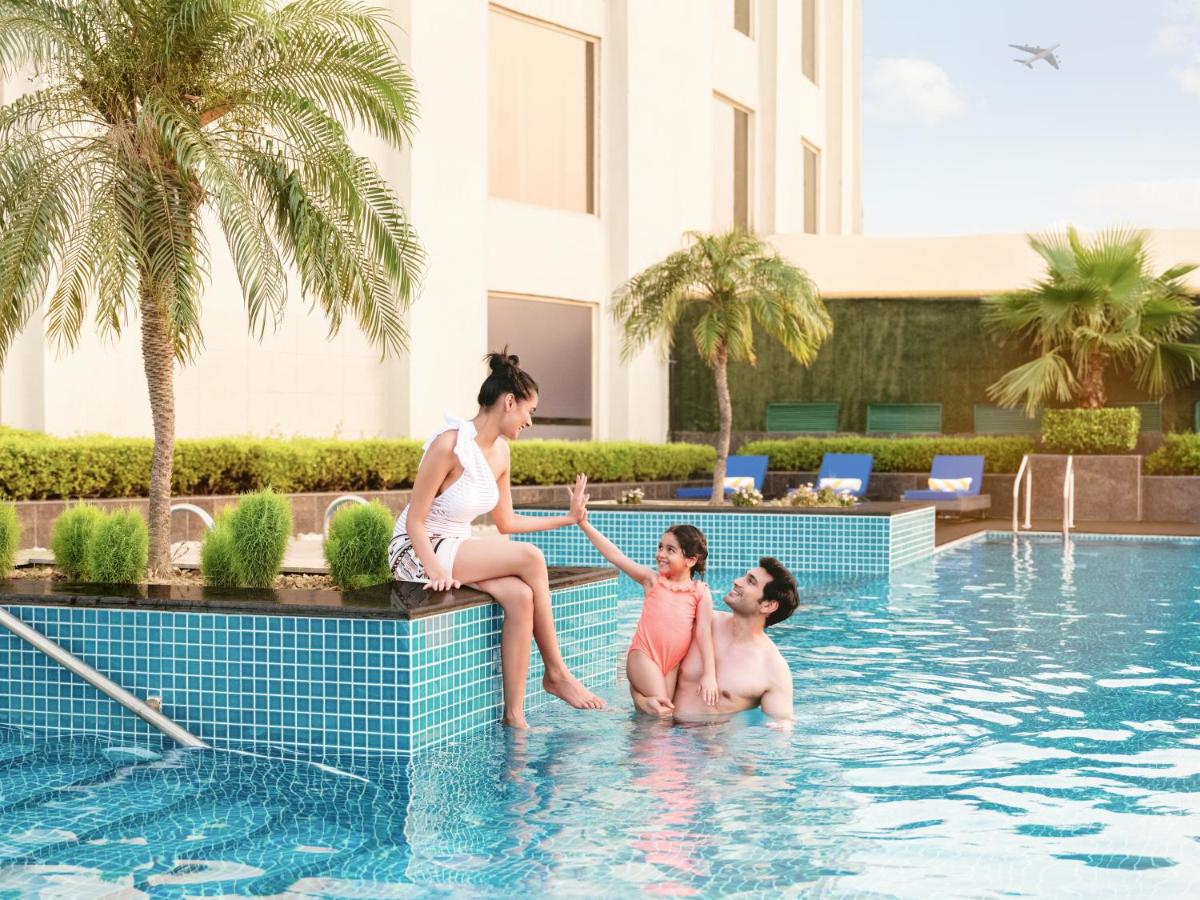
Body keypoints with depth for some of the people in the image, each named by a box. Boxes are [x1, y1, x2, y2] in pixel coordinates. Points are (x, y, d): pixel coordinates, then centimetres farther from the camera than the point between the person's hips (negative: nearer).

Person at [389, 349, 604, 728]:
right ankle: (556, 673, -12)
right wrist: (436, 571, -31)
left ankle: (514, 713, -22)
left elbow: (506, 522, 15)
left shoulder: (500, 451, 6)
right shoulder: (449, 444, -19)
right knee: (529, 557, -24)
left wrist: (568, 518, 15)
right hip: (417, 553, -7)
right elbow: (415, 522, -18)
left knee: (520, 596, -24)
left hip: (458, 549, 7)